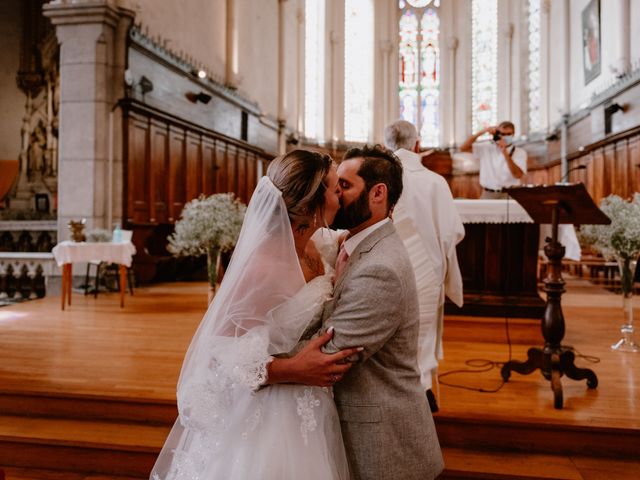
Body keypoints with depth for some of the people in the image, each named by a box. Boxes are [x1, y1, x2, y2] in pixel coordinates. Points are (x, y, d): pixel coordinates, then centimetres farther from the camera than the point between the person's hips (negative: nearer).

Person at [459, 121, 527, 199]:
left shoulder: (520, 153, 2)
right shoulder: (487, 148, 5)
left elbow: (518, 175, -13)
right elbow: (463, 148, -3)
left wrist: (505, 153, -21)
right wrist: (482, 132, -11)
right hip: (488, 194, 1)